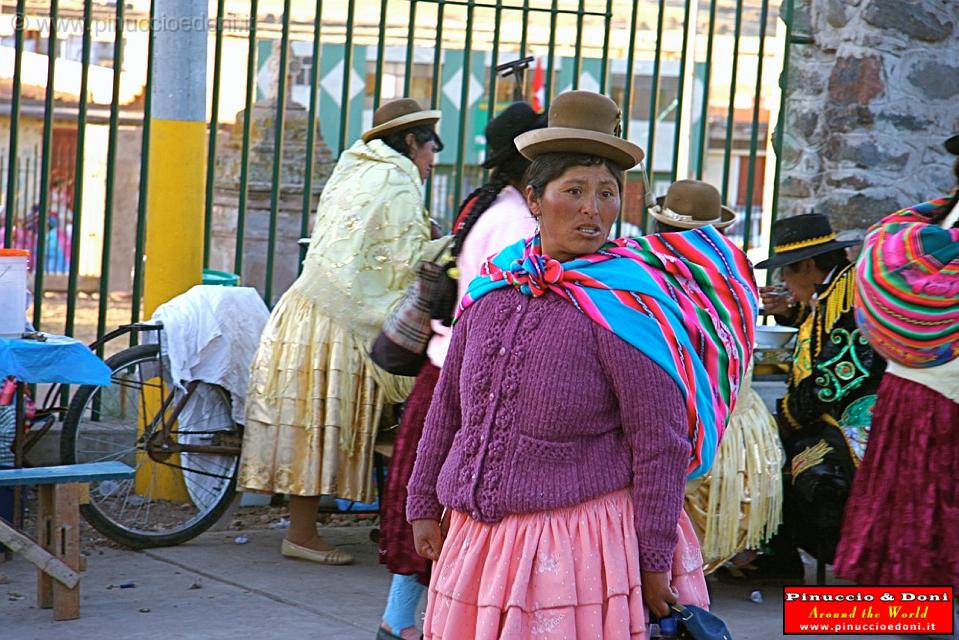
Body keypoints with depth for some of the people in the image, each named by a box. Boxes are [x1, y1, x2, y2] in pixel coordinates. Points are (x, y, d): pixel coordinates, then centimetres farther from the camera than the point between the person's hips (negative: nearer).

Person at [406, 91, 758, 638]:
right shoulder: (493, 286, 6)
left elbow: (661, 443, -11)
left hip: (581, 543, -5)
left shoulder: (622, 304, -10)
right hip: (474, 534, 5)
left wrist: (654, 563, -11)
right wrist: (425, 504, 18)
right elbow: (448, 404, 16)